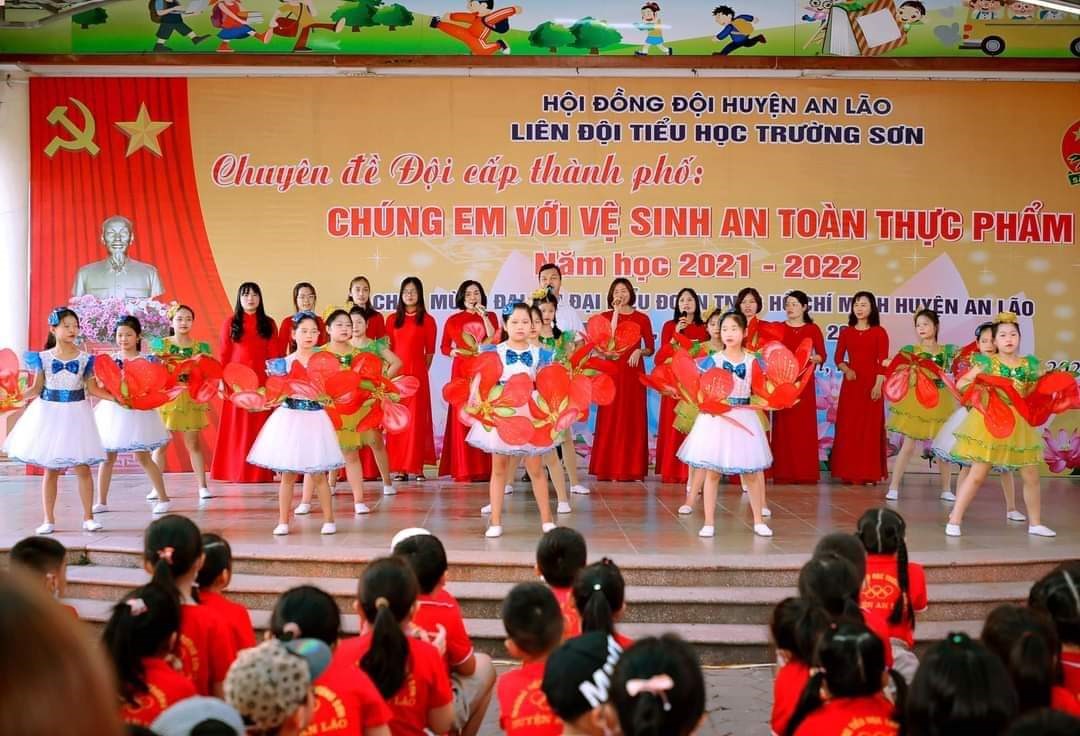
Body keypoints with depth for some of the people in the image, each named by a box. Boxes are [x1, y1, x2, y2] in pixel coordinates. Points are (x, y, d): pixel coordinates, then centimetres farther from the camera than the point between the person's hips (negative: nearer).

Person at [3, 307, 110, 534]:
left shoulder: (84, 358, -1)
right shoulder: (43, 358, -2)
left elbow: (92, 388, 3)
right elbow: (37, 388, -1)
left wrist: (115, 396, -7)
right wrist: (17, 394, -18)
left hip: (75, 413, 0)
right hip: (49, 413, 0)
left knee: (82, 468, -2)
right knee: (50, 469, 6)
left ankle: (88, 517, 9)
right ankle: (49, 520, 13)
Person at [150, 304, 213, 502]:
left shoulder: (200, 347, 4)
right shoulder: (160, 344, 2)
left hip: (190, 399, 1)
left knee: (194, 443, 5)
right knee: (160, 444, 2)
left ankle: (202, 486, 9)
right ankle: (156, 487, 10)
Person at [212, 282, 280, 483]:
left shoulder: (268, 324, 9)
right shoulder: (230, 323, 7)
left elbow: (273, 356, 5)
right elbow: (223, 354, 4)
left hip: (262, 381, 1)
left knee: (260, 425, 1)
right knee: (237, 428, 1)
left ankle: (260, 472, 5)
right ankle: (235, 471, 5)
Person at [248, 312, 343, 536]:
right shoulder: (284, 362, 1)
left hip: (315, 419, -1)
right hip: (289, 418, 1)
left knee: (318, 474, 1)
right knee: (287, 475, 4)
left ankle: (329, 520, 11)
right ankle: (283, 521, 11)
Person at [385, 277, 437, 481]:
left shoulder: (427, 320, 5)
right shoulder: (393, 319, 12)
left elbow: (430, 351, 7)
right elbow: (388, 348, 12)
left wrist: (423, 371, 4)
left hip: (417, 373, -2)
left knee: (417, 417, -3)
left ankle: (416, 466, 1)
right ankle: (399, 467, 2)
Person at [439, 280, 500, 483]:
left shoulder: (490, 316, 11)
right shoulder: (453, 320, 10)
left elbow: (495, 340, -5)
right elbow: (444, 347, 12)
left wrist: (484, 317, -9)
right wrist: (455, 352, -7)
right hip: (461, 370, 0)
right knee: (462, 418, -6)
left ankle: (485, 468, -2)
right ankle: (463, 470, -4)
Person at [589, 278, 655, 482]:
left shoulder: (642, 318, 7)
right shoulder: (606, 316, 7)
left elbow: (651, 348, 9)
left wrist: (639, 351, -11)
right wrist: (616, 312, -11)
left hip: (634, 373, 1)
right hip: (612, 372, -1)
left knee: (634, 418, 1)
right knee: (611, 419, -3)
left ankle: (633, 469, 5)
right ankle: (610, 468, -1)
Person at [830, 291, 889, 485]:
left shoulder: (879, 332, 1)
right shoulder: (846, 332, 10)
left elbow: (882, 362, -4)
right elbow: (838, 358, 10)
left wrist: (878, 385, -13)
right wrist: (846, 369, -11)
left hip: (871, 383, -3)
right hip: (850, 383, 3)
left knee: (870, 427, -2)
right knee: (848, 427, 1)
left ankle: (870, 473, 2)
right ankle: (849, 472, 6)